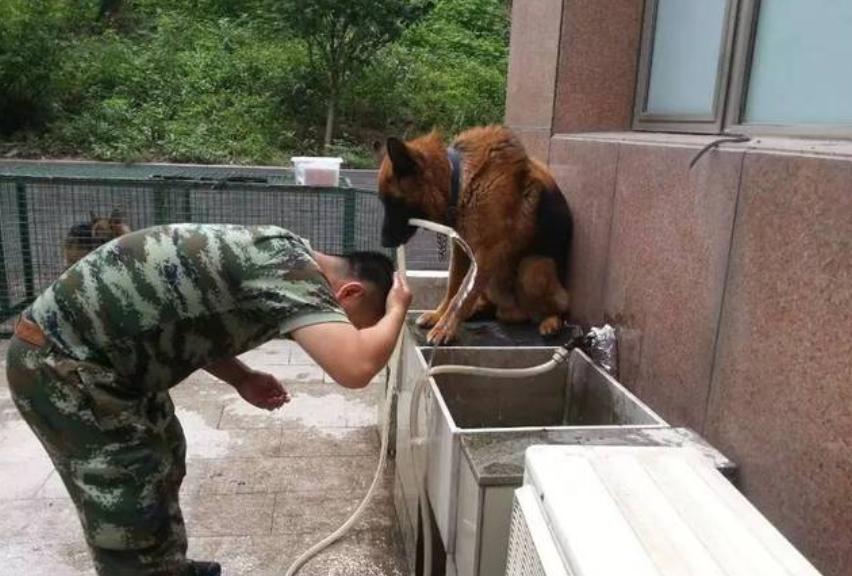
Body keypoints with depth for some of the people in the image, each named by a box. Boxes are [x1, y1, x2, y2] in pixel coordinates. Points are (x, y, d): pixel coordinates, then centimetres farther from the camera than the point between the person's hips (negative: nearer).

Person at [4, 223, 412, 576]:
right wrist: (396, 312, -17)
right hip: (60, 364, -10)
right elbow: (355, 367, -37)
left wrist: (241, 378, 5)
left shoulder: (279, 256, 5)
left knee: (160, 464, 25)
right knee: (130, 514, -1)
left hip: (96, 349, 10)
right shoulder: (291, 266, -24)